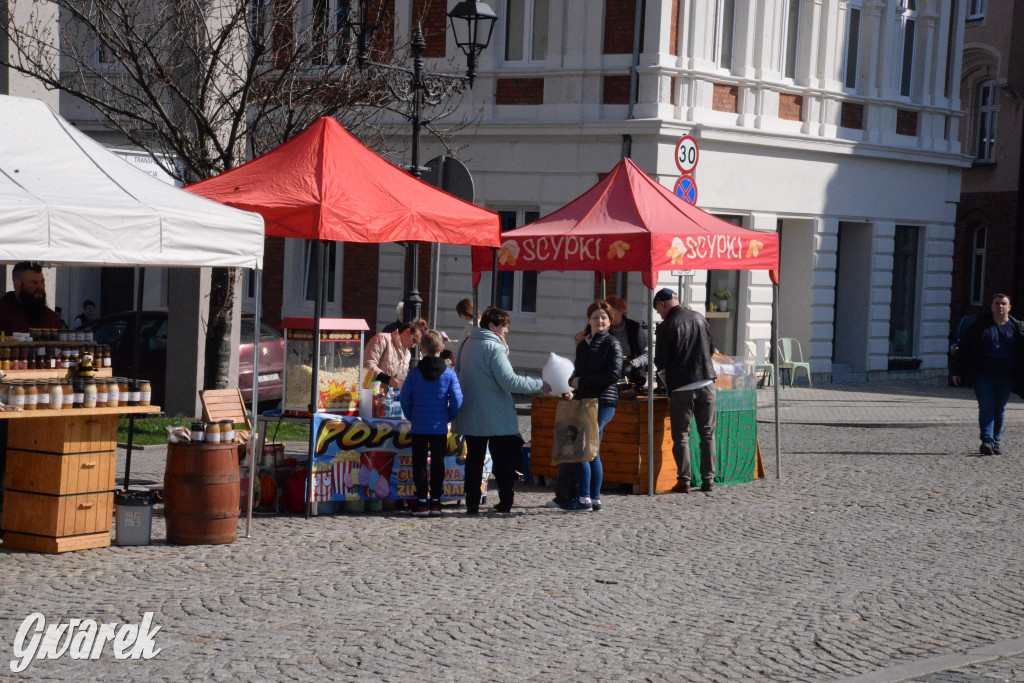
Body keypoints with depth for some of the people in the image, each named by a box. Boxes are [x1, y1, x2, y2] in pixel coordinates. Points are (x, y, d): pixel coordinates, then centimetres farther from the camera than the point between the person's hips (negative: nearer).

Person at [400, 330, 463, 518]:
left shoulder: (414, 373, -4)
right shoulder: (449, 373, -5)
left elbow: (405, 399, -2)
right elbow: (457, 401, -7)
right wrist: (448, 418, 9)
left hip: (418, 427, 0)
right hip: (440, 428, 0)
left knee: (419, 463, 7)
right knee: (438, 463, 8)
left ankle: (422, 502, 5)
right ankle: (435, 501, 9)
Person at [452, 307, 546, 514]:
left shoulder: (467, 345, 9)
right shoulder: (494, 348, -15)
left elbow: (458, 373, 18)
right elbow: (510, 382, -21)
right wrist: (540, 384, -14)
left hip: (471, 416, 7)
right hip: (496, 417, -6)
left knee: (474, 458, 9)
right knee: (504, 458, 4)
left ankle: (472, 503, 6)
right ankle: (505, 501, 2)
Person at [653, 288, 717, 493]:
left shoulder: (667, 326, -9)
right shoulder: (699, 318, 7)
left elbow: (660, 362, -6)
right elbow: (711, 349, 16)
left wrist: (665, 370, 15)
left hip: (681, 387, -4)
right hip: (706, 382, 4)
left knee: (681, 435, 2)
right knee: (707, 434, 10)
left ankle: (684, 481, -2)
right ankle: (708, 479, 9)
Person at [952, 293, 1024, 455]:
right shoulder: (981, 325, 3)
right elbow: (964, 348, 5)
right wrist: (957, 372, 1)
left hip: (1005, 379, 2)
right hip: (983, 377, -2)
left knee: (999, 411, 10)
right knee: (986, 408, -12)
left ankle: (995, 442, 20)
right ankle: (987, 441, -19)